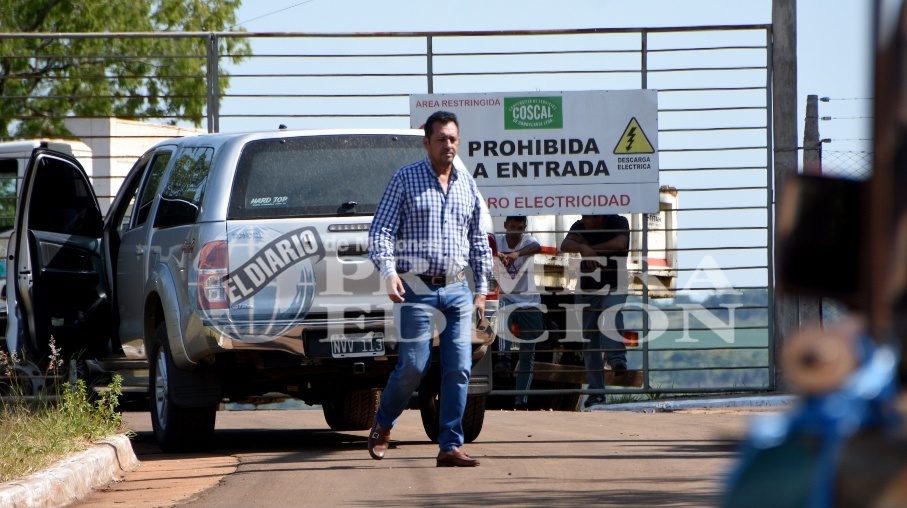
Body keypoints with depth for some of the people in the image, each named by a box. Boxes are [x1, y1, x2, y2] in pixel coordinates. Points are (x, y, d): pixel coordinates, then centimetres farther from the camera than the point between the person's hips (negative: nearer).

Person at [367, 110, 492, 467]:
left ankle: (450, 446, 1)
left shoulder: (468, 185, 13)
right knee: (413, 366, -5)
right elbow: (380, 230, -4)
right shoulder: (405, 179, 0)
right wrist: (388, 271, -19)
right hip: (416, 290, -4)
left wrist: (481, 288, 17)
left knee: (459, 368, -3)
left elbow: (478, 240, 21)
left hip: (457, 290, 4)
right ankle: (382, 426, 20)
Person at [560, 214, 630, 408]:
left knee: (612, 313, -36)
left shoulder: (618, 223, -3)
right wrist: (583, 248, -33)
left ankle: (617, 359, -49)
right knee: (590, 343, -1)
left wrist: (589, 247, -12)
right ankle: (596, 392, 3)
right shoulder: (580, 227, 5)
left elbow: (619, 244, -21)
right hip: (587, 290, 3)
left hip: (614, 288, -3)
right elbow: (565, 244, -12)